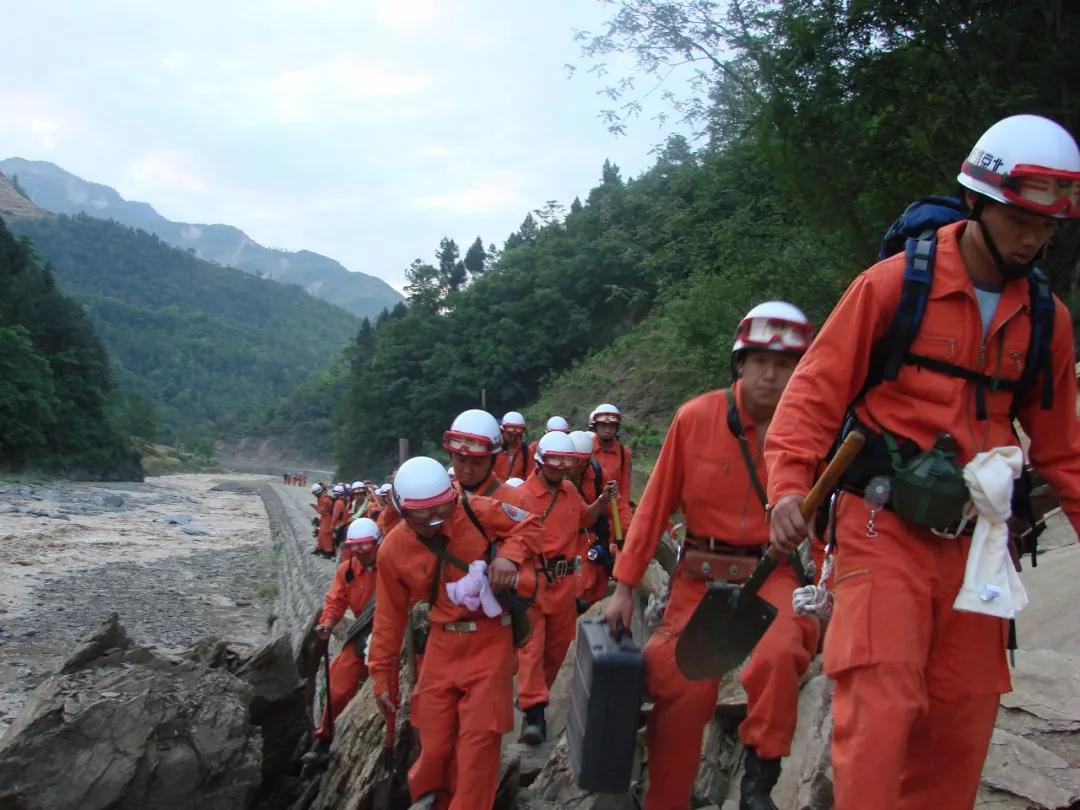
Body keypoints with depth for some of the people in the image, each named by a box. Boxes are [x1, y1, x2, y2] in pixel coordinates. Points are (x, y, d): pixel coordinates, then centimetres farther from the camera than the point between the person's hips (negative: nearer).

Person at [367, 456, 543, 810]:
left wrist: (509, 555, -22)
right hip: (442, 645, 2)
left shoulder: (477, 511, -14)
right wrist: (383, 675, 6)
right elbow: (390, 618, 2)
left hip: (490, 641, -2)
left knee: (479, 740, -1)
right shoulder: (393, 550, -6)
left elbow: (529, 525, -2)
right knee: (435, 743, 8)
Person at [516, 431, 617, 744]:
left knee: (557, 643, 15)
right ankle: (533, 711, -14)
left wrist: (603, 500, 9)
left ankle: (534, 694, 32)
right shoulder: (521, 495, -14)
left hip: (564, 581, 7)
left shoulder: (570, 490, 7)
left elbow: (584, 518, 25)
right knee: (532, 643, -11)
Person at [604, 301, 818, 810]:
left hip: (772, 576, -1)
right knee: (681, 688, -3)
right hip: (700, 576, 1)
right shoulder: (696, 417, -6)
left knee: (780, 656, -28)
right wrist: (625, 585, -1)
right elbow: (656, 505, -2)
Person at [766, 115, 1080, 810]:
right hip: (885, 528, -5)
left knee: (963, 720, 9)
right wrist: (789, 483, -20)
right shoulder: (895, 282, -5)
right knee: (882, 702, -15)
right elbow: (818, 388, -7)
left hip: (973, 541, 5)